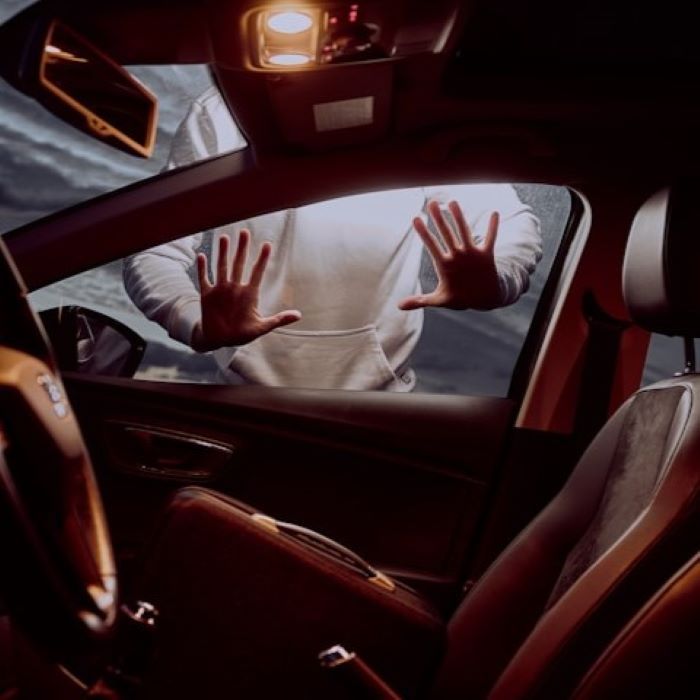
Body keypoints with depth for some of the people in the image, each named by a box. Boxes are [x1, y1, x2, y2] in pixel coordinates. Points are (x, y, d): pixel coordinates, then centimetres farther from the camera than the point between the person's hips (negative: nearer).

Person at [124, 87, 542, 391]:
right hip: (253, 400, 0)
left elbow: (515, 223, -9)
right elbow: (152, 255, -16)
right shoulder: (223, 115, -13)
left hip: (381, 399, 1)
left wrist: (495, 284, -32)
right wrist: (201, 327, -37)